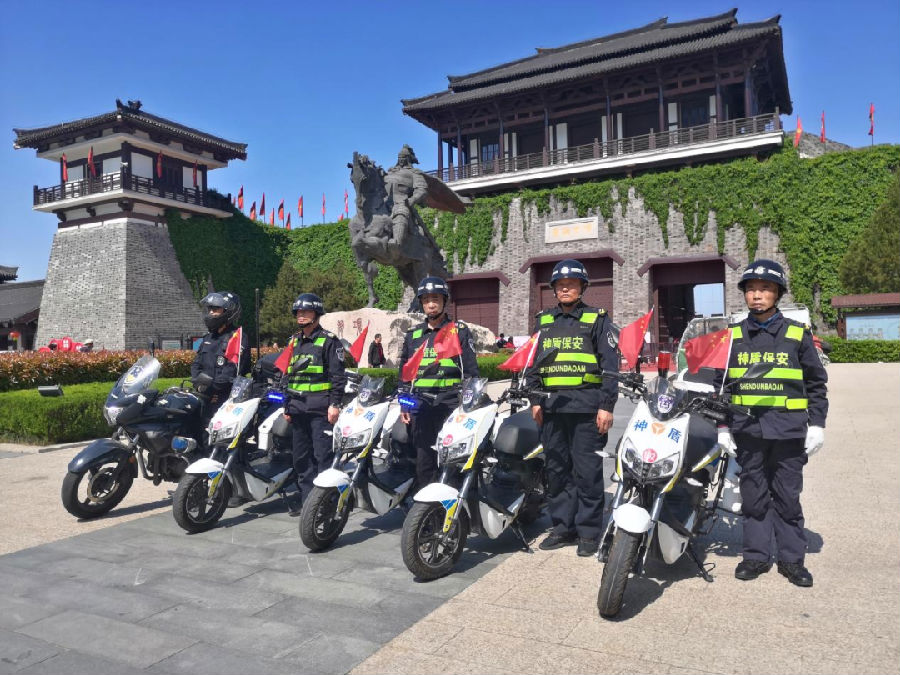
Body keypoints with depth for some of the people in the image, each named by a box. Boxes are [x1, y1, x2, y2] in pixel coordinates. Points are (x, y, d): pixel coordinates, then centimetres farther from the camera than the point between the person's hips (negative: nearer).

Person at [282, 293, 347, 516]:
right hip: (298, 406, 7)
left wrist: (335, 404, -14)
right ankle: (306, 498, 20)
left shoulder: (329, 340, -3)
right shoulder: (293, 341, 18)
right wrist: (286, 405, 18)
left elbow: (338, 375, -8)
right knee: (301, 457, 11)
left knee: (323, 455, -7)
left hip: (321, 407, -7)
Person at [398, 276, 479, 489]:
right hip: (420, 405, 4)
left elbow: (471, 370, 2)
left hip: (450, 402, -4)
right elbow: (404, 372, 21)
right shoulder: (413, 335, 17)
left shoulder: (459, 331, 6)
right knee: (424, 458, 5)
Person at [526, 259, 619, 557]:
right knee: (557, 470, 9)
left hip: (586, 406, -4)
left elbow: (610, 364, -1)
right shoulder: (544, 321, 17)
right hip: (552, 406, 4)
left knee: (587, 471, -2)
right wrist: (534, 400, 10)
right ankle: (562, 526, 20)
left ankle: (588, 531, 9)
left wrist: (607, 405, -8)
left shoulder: (597, 319, 5)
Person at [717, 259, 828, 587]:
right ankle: (756, 555, 19)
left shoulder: (797, 334, 5)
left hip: (788, 431, -1)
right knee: (753, 495, 8)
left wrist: (816, 424, 1)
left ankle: (791, 558, 19)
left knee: (787, 496, 7)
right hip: (747, 430, 1)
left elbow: (816, 383, 8)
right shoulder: (732, 336, 8)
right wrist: (722, 426, 6)